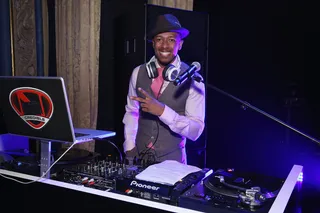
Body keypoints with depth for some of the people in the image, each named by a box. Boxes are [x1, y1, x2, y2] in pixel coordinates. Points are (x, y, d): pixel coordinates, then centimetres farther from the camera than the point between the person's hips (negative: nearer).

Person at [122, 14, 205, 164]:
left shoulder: (192, 79, -12)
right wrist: (129, 149, -1)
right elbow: (131, 112, 7)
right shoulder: (138, 73, -2)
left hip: (171, 160, -2)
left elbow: (195, 131, -15)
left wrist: (162, 111, -27)